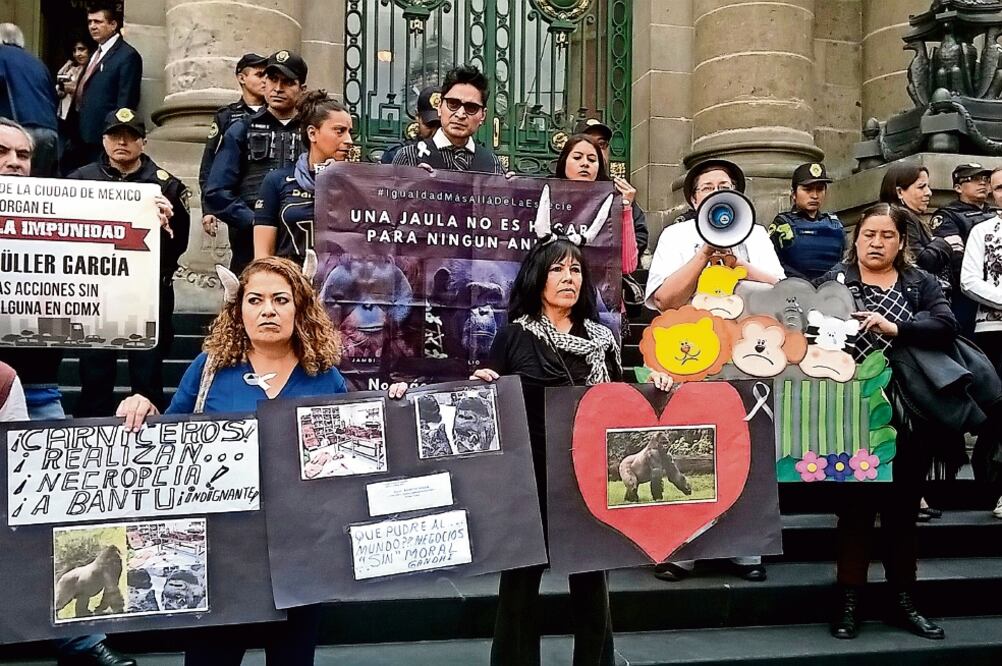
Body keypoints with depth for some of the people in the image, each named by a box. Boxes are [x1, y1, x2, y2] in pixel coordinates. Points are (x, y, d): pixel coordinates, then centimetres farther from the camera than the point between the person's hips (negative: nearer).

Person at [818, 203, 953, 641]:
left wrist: (894, 328, -23)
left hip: (909, 416, 3)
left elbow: (946, 324, -9)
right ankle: (850, 604, 13)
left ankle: (903, 603, 24)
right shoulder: (835, 281, 4)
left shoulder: (920, 283, 9)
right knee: (855, 508, 3)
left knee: (903, 510, 12)